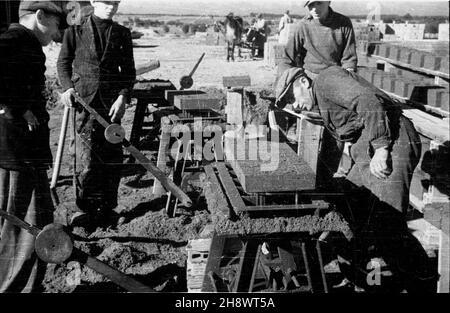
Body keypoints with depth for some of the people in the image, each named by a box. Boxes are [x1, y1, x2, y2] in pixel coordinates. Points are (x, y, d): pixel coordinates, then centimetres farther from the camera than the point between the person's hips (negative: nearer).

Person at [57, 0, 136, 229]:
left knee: (112, 157, 3)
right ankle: (86, 208, 7)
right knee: (89, 157, -8)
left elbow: (128, 71, 10)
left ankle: (106, 209, 16)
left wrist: (123, 97, -5)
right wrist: (68, 87, -6)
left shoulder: (122, 34, 10)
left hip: (112, 102, 2)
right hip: (84, 99, -2)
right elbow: (63, 62, 11)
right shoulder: (75, 31, 5)